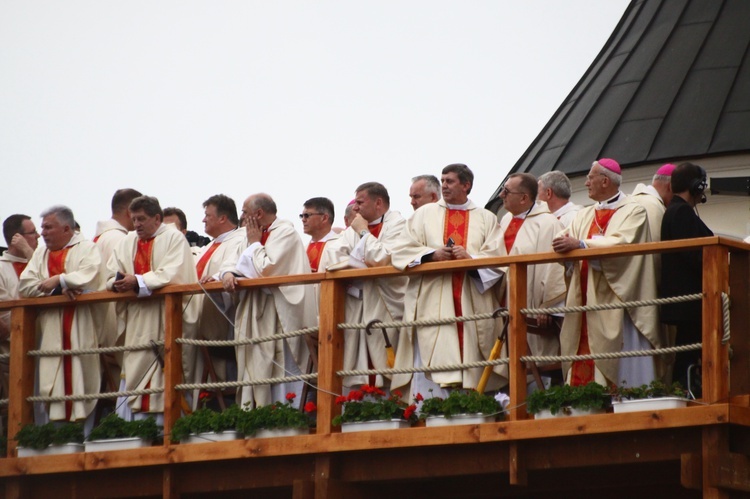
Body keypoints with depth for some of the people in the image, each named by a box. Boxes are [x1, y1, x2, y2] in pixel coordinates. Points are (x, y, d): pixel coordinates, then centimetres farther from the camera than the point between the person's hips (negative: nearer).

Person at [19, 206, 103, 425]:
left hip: (80, 330, -4)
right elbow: (25, 286, 6)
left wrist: (58, 280, -9)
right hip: (51, 330, 4)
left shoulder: (87, 248, 4)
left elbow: (90, 276, -15)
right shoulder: (41, 253, 19)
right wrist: (58, 290, -8)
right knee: (53, 384, -3)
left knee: (80, 379, -9)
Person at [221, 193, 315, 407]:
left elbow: (265, 270, -18)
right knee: (255, 370, 5)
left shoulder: (285, 233, -9)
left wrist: (255, 243, -4)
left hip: (279, 316, -9)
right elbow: (233, 263, 18)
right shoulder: (258, 235, 18)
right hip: (256, 316, 9)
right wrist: (228, 274, -5)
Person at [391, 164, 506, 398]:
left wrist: (471, 258, -15)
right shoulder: (424, 214, 16)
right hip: (432, 304, 0)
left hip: (471, 304, 0)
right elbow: (402, 251, 7)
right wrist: (432, 254, -10)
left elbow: (497, 257, 3)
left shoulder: (487, 219, 15)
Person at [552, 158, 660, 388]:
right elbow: (564, 242, 10)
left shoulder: (633, 211, 0)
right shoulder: (585, 215, 20)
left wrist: (581, 244, -26)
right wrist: (564, 244, -15)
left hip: (616, 303, -6)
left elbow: (621, 243, -17)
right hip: (586, 304, 6)